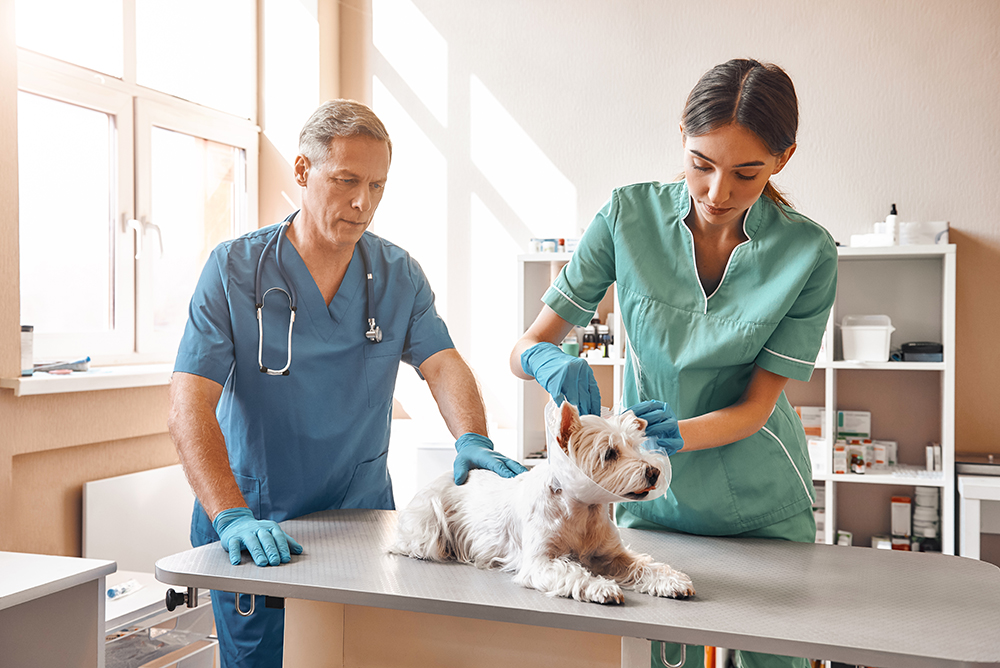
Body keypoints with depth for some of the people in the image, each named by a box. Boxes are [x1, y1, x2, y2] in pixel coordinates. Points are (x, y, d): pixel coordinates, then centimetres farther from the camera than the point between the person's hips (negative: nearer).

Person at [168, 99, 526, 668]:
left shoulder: (399, 275, 0)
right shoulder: (234, 269, -10)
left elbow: (443, 364, -10)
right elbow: (191, 405, -18)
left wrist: (473, 440, -32)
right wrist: (231, 516, -31)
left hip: (362, 513, 3)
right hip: (253, 526, -2)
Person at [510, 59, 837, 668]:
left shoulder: (808, 252, -15)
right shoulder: (631, 214, -13)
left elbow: (756, 406, -14)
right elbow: (525, 347, -10)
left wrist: (677, 433, -33)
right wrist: (547, 361, -33)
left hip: (762, 508, 0)